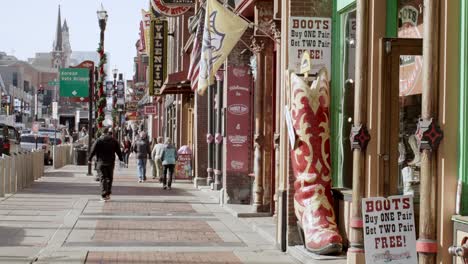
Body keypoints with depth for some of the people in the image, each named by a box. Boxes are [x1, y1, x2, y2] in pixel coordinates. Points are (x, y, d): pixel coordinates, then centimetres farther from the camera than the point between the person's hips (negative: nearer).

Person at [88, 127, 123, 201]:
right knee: (109, 178, 16)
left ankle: (104, 195, -11)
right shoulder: (114, 141, 4)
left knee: (103, 178, -3)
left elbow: (93, 150, -6)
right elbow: (118, 151, 10)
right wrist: (121, 159, 22)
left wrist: (89, 159, 5)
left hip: (101, 162, -3)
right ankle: (108, 193, 18)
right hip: (111, 162, 3)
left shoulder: (99, 140, -7)